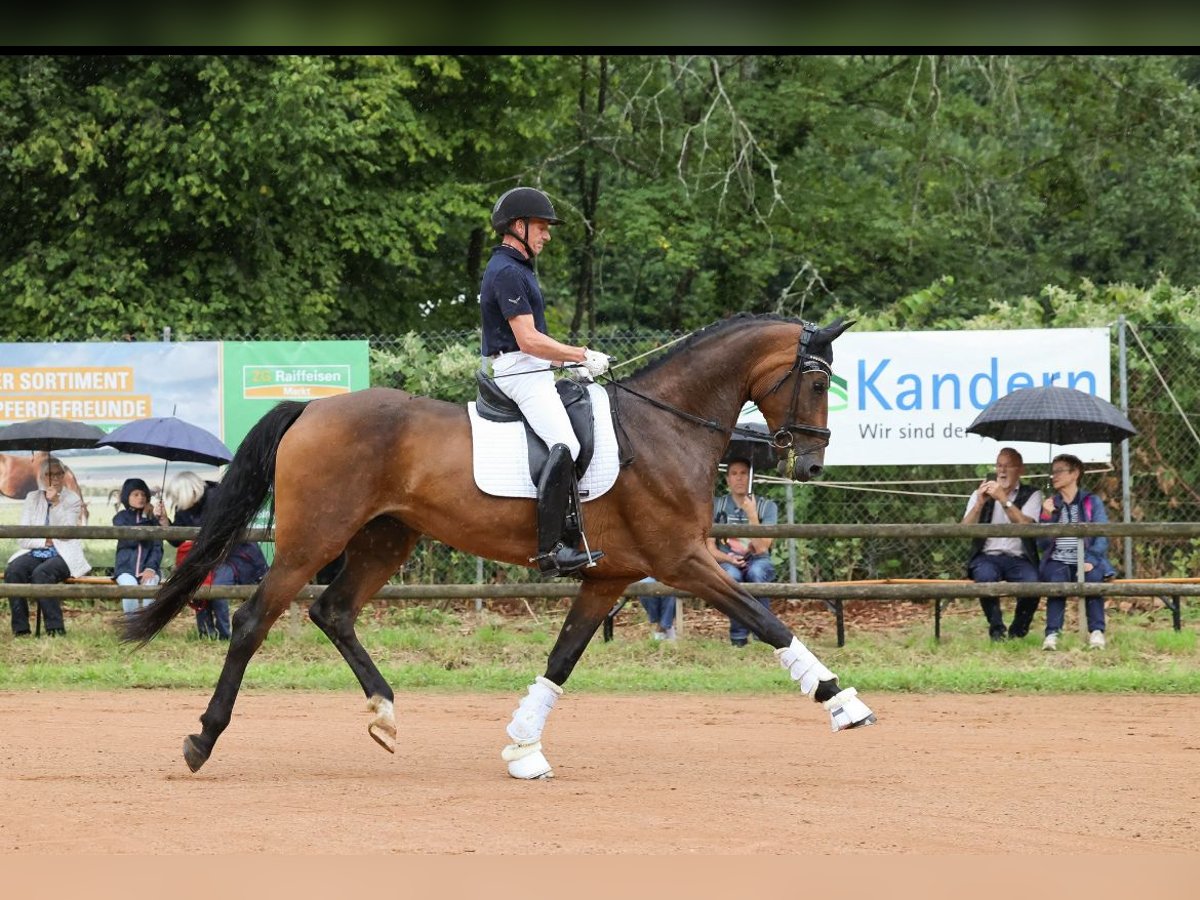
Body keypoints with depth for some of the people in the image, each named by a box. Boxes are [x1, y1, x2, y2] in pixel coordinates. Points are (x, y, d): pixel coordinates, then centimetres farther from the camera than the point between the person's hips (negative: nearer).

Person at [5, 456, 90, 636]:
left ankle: (55, 627, -31)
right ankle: (20, 627, -28)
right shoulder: (32, 498, 14)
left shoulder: (72, 499, 6)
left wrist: (55, 503, -14)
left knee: (41, 573, -36)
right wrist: (45, 540, -7)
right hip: (35, 553, 3)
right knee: (12, 571, -29)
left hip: (64, 555, -3)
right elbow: (22, 538, 8)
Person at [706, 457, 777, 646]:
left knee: (756, 572, -38)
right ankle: (738, 635, -24)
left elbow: (761, 548, -12)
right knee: (732, 575, -37)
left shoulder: (767, 507, 0)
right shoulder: (716, 506, 5)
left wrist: (752, 514, -20)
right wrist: (727, 558, -17)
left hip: (757, 561, 0)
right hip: (727, 563, 1)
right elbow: (709, 547, 4)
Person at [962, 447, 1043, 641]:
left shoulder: (1031, 495, 10)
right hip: (987, 556, 0)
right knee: (986, 577, -36)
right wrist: (980, 503, -13)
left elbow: (1026, 525, -11)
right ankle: (996, 628, -15)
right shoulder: (981, 494, 15)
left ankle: (1017, 631, -6)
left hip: (1018, 558, 0)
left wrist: (1004, 500, -18)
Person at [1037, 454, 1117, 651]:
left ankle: (1096, 632, -35)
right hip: (1058, 562, 1)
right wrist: (1046, 517, -4)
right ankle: (1052, 633, -40)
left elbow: (1102, 538, -2)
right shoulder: (1050, 504, 18)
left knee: (1093, 577, -35)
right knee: (1056, 579, -34)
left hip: (1086, 562, -1)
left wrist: (1090, 561, -20)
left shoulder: (1092, 502, 10)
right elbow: (1042, 545, 10)